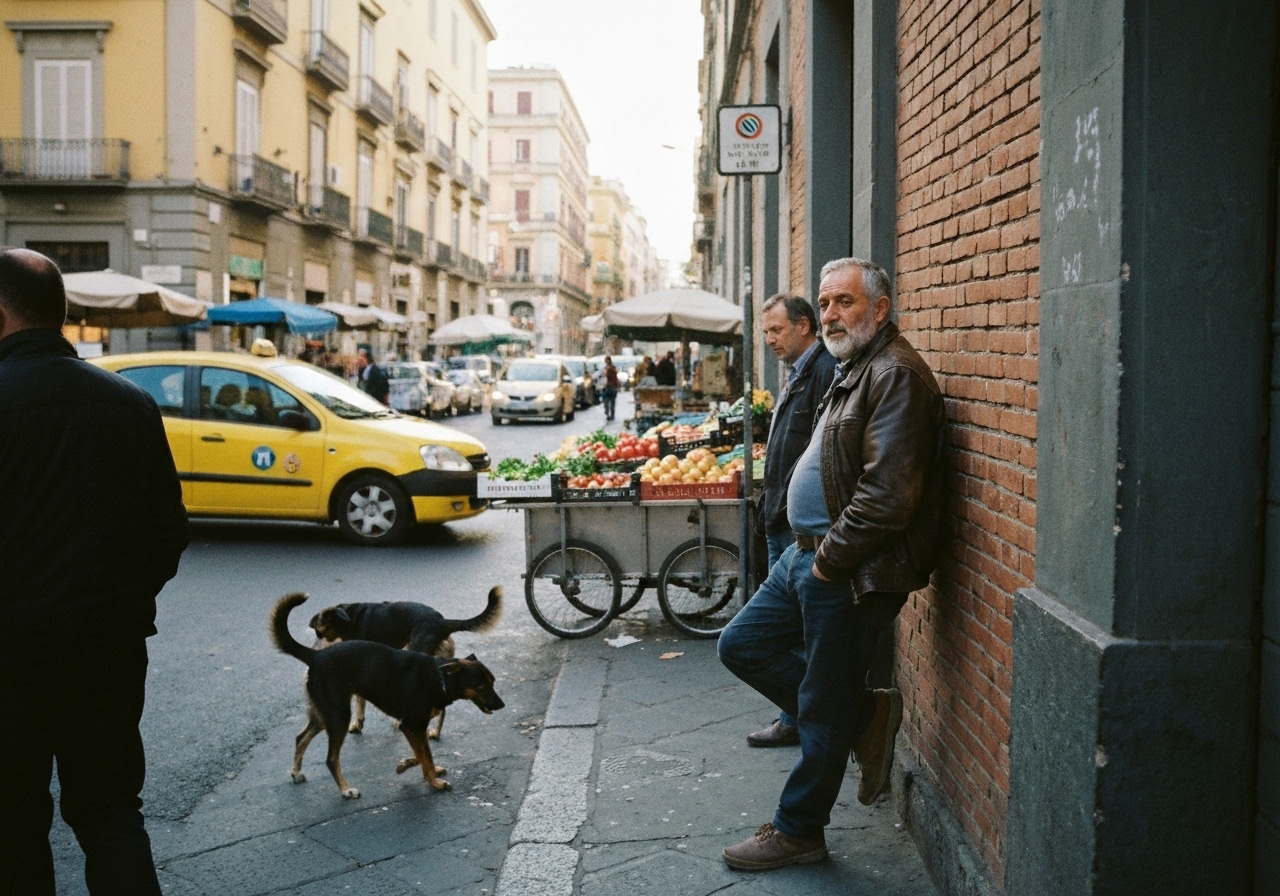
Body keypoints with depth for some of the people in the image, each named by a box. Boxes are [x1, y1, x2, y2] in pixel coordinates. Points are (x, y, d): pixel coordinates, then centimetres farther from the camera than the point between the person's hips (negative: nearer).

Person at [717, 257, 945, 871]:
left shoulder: (895, 374, -18)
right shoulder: (854, 370, 16)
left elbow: (886, 495, -26)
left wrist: (829, 559, -17)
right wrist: (810, 549, 13)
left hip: (850, 574, -11)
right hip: (807, 556, 11)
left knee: (825, 711, 3)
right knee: (742, 646, 16)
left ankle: (798, 831, 20)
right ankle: (864, 716, 22)